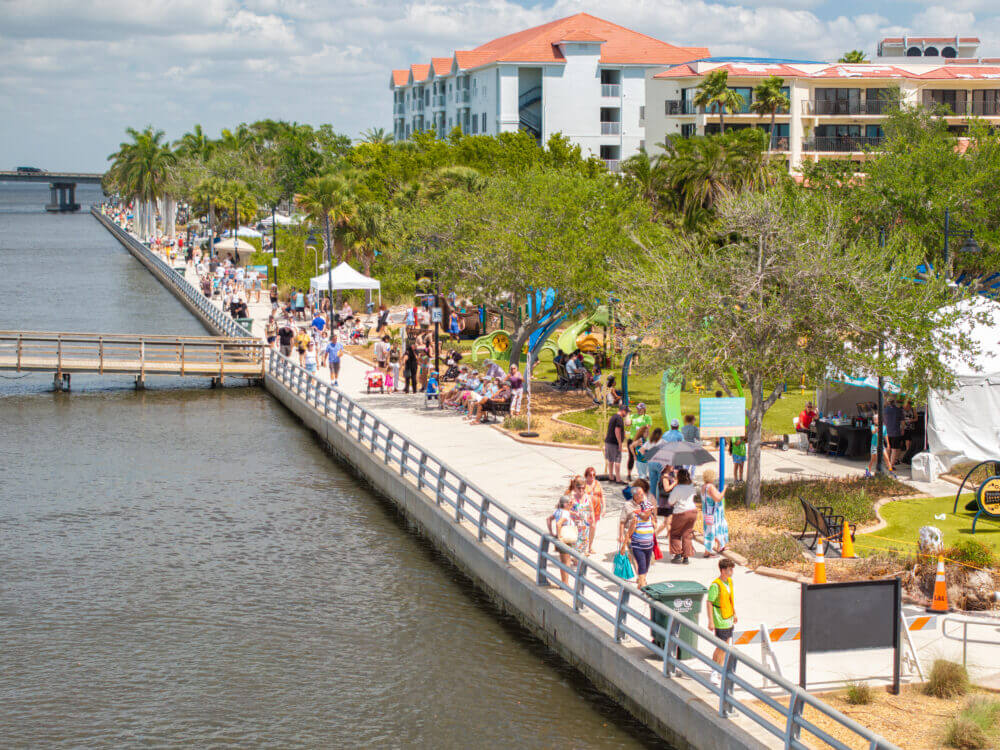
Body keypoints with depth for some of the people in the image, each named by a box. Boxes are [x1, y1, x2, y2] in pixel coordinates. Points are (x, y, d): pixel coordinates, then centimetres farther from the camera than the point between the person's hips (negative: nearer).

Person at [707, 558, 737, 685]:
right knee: (721, 647, -4)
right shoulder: (715, 585, -21)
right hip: (720, 622, -8)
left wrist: (734, 614, 24)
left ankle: (719, 672, 25)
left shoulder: (729, 581, 5)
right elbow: (709, 603, -20)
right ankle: (715, 673, 6)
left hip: (728, 620, 8)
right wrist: (711, 621, -21)